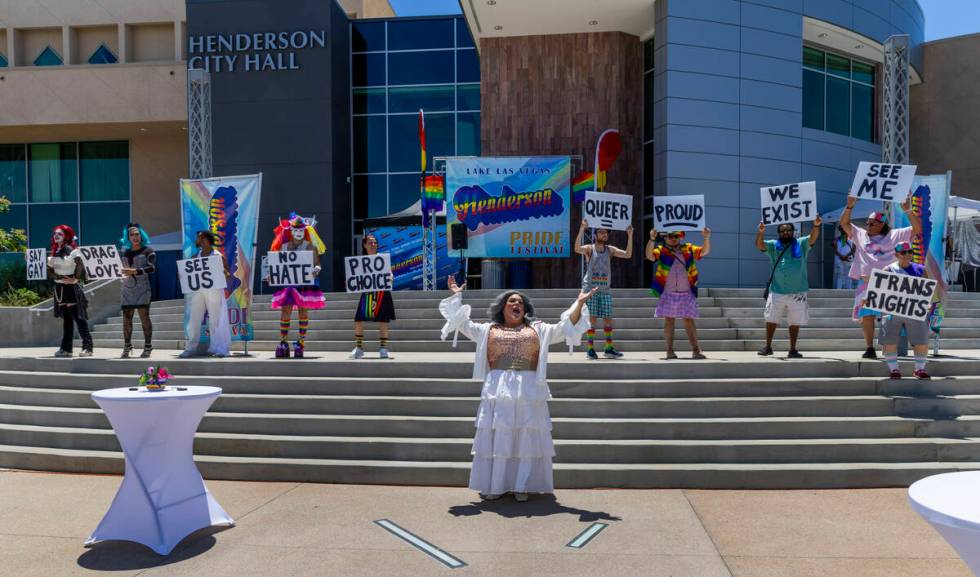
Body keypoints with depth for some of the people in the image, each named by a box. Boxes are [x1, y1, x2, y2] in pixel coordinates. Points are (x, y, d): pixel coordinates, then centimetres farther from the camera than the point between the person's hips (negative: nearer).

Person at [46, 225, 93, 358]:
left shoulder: (72, 250, -8)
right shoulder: (54, 251, 14)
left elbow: (80, 265, -20)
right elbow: (50, 269, 11)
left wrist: (75, 279, -18)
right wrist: (57, 276, -6)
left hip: (71, 287, -7)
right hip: (59, 288, 7)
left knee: (78, 317, -9)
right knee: (66, 319, 10)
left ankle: (88, 347, -9)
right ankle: (66, 348, 14)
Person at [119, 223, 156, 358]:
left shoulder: (148, 251, 3)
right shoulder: (124, 252, 18)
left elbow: (152, 268, -11)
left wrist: (134, 271, -24)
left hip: (142, 288, -4)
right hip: (126, 288, 4)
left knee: (144, 316, -7)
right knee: (126, 318, 1)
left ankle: (148, 347, -4)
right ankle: (127, 347, 7)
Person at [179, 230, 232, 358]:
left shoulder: (219, 256, -1)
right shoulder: (196, 256, 14)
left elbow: (228, 274, -2)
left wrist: (225, 274, -24)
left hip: (214, 291, -5)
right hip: (198, 291, 5)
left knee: (216, 320, -3)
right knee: (194, 319, 3)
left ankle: (219, 349, 2)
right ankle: (191, 348, 9)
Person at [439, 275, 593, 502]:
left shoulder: (538, 329, 15)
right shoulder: (488, 330, 15)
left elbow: (564, 327, 8)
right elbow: (463, 324, 10)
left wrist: (579, 303, -1)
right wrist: (456, 296, 5)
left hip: (528, 392, 1)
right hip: (498, 391, 0)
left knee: (527, 439, 2)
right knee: (497, 438, 2)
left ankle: (521, 486, 13)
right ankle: (493, 486, 12)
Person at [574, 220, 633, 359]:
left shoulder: (610, 249, 9)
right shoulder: (589, 249, -2)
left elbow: (628, 255, 1)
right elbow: (577, 249, -23)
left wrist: (630, 236, -6)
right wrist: (582, 229, -30)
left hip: (605, 290, 4)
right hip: (590, 289, -4)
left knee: (608, 319, 4)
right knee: (592, 319, -5)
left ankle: (608, 348, 14)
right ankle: (590, 349, 2)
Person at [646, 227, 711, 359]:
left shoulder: (689, 249, 11)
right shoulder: (661, 250, 5)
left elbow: (705, 251, 3)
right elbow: (649, 256, -11)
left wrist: (707, 238, -14)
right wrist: (652, 239, -24)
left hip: (686, 293, 1)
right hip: (667, 293, -1)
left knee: (689, 321, 2)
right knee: (668, 321, 2)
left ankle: (696, 350, 4)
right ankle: (670, 350, 6)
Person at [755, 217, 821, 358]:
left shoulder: (801, 244, 3)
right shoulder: (773, 245, 5)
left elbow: (813, 238, -13)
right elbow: (759, 245, -10)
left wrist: (816, 226, -33)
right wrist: (761, 232, -30)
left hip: (797, 292, 0)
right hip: (777, 291, 0)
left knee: (795, 322, 6)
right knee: (771, 320, 7)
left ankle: (792, 350, 15)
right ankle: (768, 347, 20)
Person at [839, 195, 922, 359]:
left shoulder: (895, 235, 11)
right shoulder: (860, 235, 17)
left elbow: (918, 228, 5)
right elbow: (844, 223, 12)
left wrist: (908, 211, -6)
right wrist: (849, 206, -1)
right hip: (866, 283, 2)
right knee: (867, 316, -3)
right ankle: (870, 348, 3)